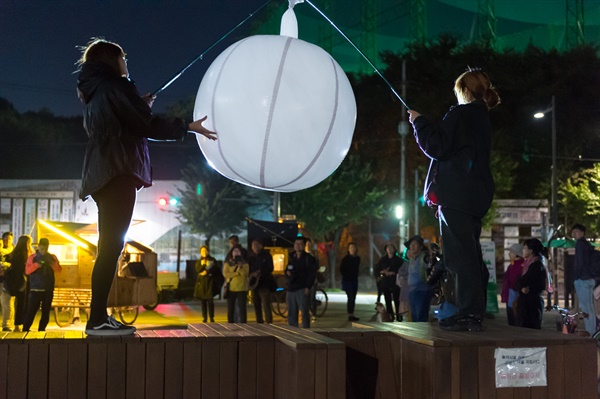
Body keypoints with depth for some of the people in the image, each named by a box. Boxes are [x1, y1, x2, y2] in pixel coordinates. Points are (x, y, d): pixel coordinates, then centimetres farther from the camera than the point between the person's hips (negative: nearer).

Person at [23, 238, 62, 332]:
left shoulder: (52, 257, 10)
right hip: (35, 289, -2)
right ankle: (25, 330, -2)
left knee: (46, 312, 5)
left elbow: (59, 270, 2)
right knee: (31, 311, -7)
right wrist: (36, 265, -23)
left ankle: (41, 330, 13)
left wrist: (53, 264, -18)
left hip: (48, 290, 3)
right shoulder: (32, 257, 4)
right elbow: (27, 271, -6)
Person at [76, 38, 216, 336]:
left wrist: (142, 108, 36)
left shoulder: (95, 93, 21)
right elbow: (147, 127, -10)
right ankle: (98, 320, -16)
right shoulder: (114, 87, -6)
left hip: (103, 175, 10)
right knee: (111, 246, -12)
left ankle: (99, 317, 6)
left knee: (109, 246, 9)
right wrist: (188, 127, -1)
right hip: (118, 173, -10)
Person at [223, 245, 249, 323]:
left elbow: (245, 274, -9)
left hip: (242, 289, -1)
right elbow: (225, 274, -7)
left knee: (242, 309, -4)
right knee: (230, 310, 5)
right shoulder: (228, 263, 8)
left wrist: (240, 267, -22)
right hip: (230, 289, 2)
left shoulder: (244, 263, 6)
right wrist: (237, 273, -13)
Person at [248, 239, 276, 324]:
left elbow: (270, 268, -4)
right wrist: (253, 274, -10)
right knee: (256, 306, 7)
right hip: (254, 284, 5)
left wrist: (259, 272, -14)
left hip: (264, 284, -5)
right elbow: (248, 270, 11)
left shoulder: (266, 256, 4)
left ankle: (269, 323, -14)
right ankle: (259, 323, 13)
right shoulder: (251, 258, 15)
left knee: (266, 306, -13)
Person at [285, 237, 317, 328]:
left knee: (304, 312, -8)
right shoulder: (291, 257, 16)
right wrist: (287, 272, 2)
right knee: (291, 313, 9)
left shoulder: (308, 258, -2)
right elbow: (287, 270, 27)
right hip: (291, 289, 6)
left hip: (302, 289, -6)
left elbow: (312, 274, -7)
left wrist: (308, 287, -16)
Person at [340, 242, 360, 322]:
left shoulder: (357, 258, 9)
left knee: (353, 298, 8)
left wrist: (355, 276, 14)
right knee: (350, 298, -13)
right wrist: (346, 276, -6)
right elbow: (341, 269, -7)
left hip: (354, 281, 6)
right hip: (347, 281, -6)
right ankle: (350, 316, -14)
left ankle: (352, 315, 14)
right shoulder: (346, 258, -8)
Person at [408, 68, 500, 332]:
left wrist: (418, 122, -3)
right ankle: (474, 312, 17)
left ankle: (469, 313, -11)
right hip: (475, 197, 10)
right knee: (470, 254, 13)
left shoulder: (461, 113, -10)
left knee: (460, 255, -10)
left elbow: (437, 147, -15)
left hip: (456, 196, -10)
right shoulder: (482, 118, 19)